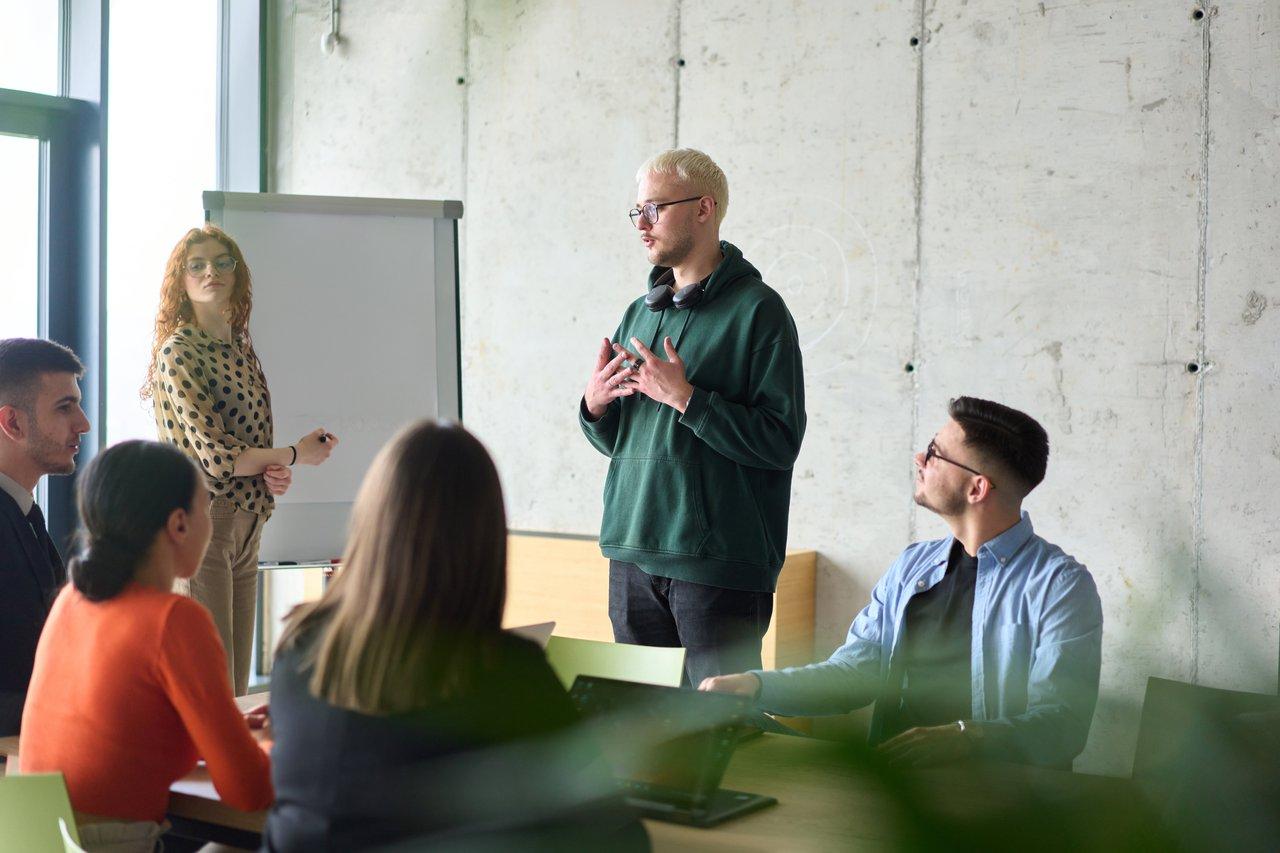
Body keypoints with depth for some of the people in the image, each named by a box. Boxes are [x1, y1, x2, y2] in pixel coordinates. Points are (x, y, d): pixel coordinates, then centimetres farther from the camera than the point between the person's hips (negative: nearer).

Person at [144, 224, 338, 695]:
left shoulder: (242, 351, 14)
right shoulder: (177, 354, -10)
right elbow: (217, 456, -17)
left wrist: (273, 472, 0)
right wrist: (295, 454, -4)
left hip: (246, 527, 8)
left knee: (237, 684, 10)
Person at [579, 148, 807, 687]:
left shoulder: (756, 310, -7)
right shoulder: (640, 313, 14)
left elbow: (781, 440, -16)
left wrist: (684, 398, -18)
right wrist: (595, 405, -1)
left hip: (719, 562, -7)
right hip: (633, 555, 7)